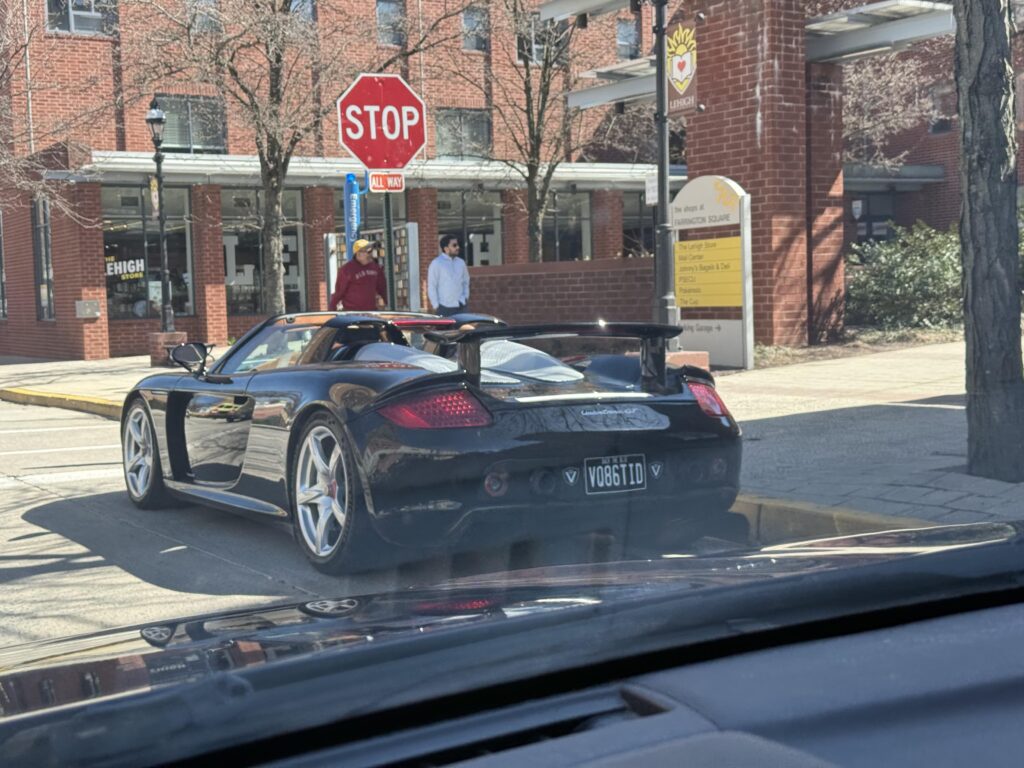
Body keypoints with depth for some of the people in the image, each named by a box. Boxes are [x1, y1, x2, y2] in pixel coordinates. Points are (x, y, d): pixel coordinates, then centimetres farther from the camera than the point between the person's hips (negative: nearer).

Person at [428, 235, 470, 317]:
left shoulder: (461, 263, 12)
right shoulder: (436, 264, -4)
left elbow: (466, 282, 21)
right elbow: (431, 287, -5)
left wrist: (465, 297, 8)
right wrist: (436, 306, -8)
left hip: (460, 307, 5)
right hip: (444, 308, -5)